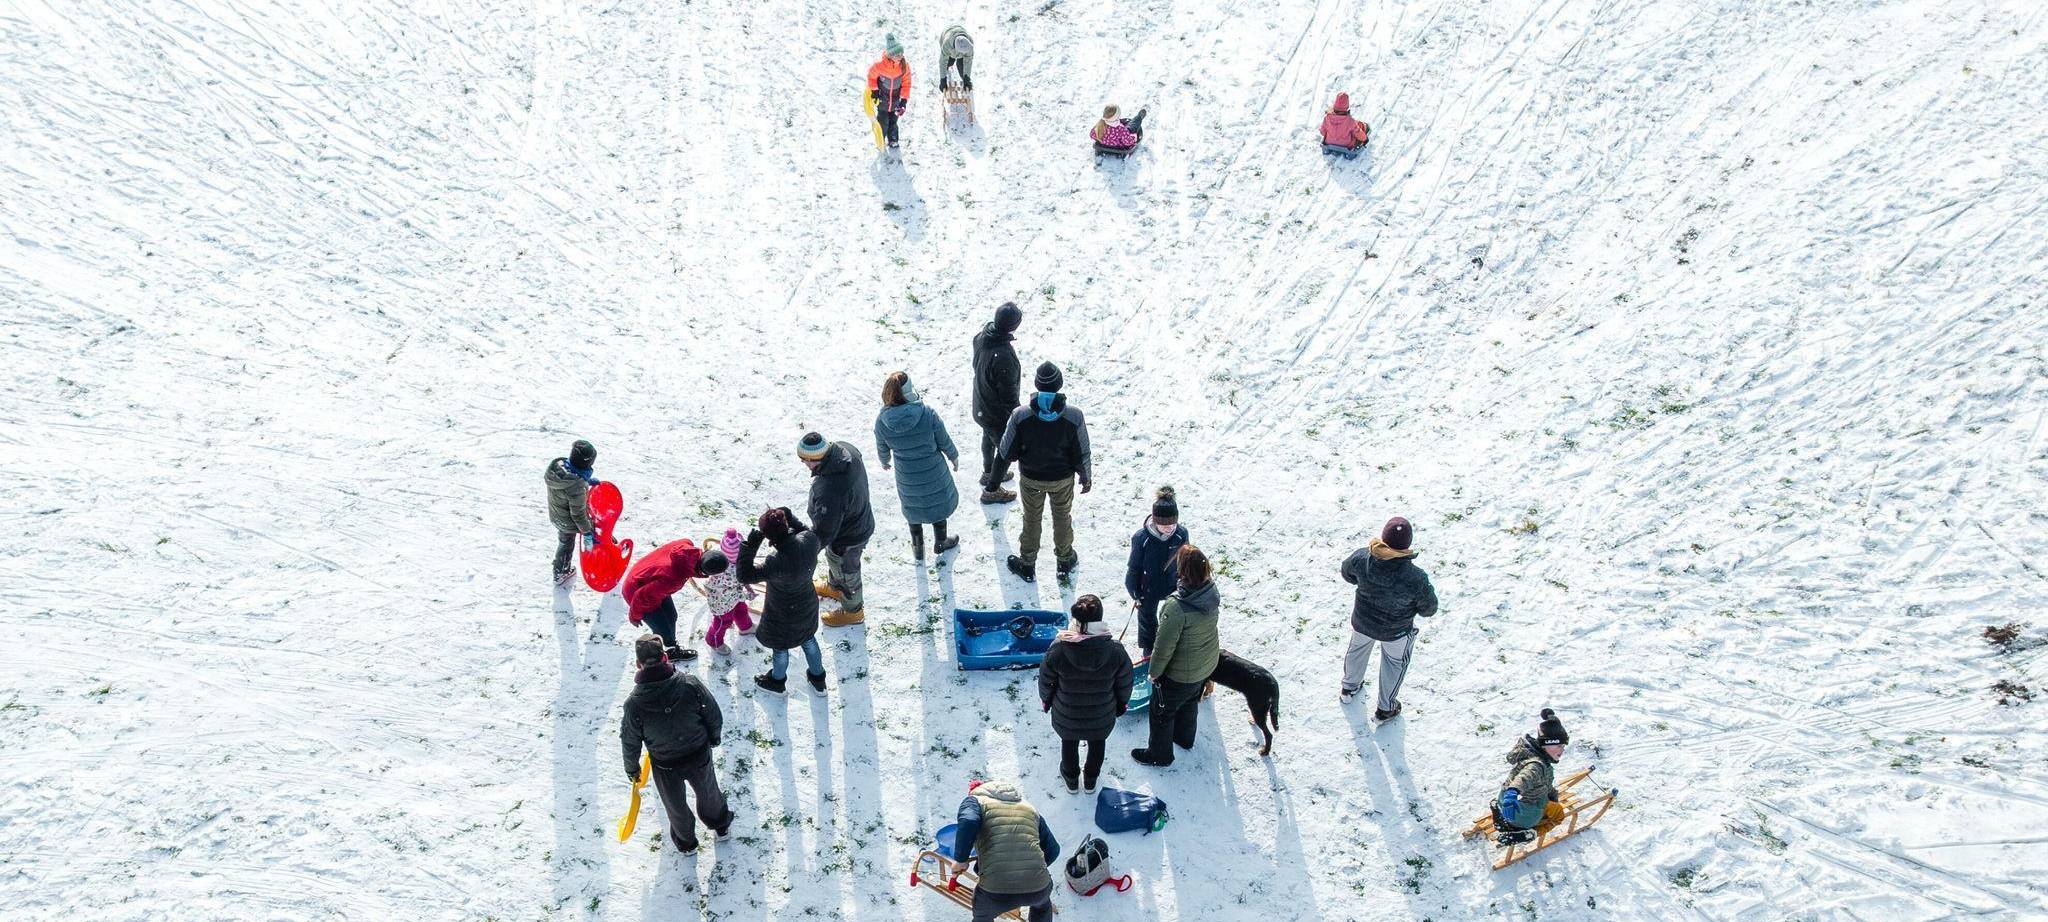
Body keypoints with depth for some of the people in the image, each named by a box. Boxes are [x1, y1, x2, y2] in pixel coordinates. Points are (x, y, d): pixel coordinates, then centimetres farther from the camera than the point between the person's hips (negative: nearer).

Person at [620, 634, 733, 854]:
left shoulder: (634, 703, -28)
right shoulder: (690, 684, -26)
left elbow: (630, 741, -12)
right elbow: (715, 717, -13)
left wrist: (631, 768, 7)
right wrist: (714, 738, 10)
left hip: (665, 766, -1)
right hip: (699, 757, 1)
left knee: (675, 806, 28)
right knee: (708, 793, 31)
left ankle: (686, 842, 52)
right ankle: (721, 827, 57)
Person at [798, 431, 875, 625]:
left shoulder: (829, 492, -47)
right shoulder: (844, 449, -22)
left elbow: (824, 531, -34)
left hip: (847, 539, -8)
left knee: (846, 574, 22)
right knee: (833, 559, 36)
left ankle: (852, 611, 50)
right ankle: (833, 587, 65)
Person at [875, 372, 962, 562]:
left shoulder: (882, 421, -22)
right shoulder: (927, 414, -28)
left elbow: (882, 449, -4)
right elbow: (944, 441, -13)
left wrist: (884, 461, 20)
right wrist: (954, 456, 8)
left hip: (907, 479, 2)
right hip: (934, 474, -2)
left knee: (913, 508, 27)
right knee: (939, 503, 26)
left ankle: (918, 548, 45)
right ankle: (940, 543, 47)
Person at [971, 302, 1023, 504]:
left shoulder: (982, 335, -14)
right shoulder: (1004, 356, -40)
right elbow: (1008, 394, -30)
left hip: (980, 406, 8)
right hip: (998, 415, -8)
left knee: (989, 438, 33)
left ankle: (988, 473, 57)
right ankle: (991, 490, 32)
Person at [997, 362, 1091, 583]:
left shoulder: (1020, 416, -27)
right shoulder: (1074, 417, -26)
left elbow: (1006, 452, -15)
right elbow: (1082, 454, -13)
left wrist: (996, 477, 5)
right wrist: (1086, 477, 5)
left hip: (1031, 479, 0)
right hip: (1063, 479, 0)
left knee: (1032, 519, 23)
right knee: (1062, 517, 25)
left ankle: (1027, 565, 41)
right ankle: (1065, 561, 45)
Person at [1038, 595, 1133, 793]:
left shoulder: (1058, 650, -30)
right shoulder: (1116, 651, -28)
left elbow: (1045, 682, -13)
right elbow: (1124, 685, -11)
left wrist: (1046, 701, 9)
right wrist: (1121, 705, 10)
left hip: (1066, 717, 0)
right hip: (1102, 717, 0)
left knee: (1069, 743, 30)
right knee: (1097, 743, 31)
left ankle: (1071, 780, 54)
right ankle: (1091, 781, 55)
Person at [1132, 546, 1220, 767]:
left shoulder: (1176, 608, -39)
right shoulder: (1210, 589, -19)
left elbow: (1164, 646, -27)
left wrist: (1154, 671, -10)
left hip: (1180, 674, -7)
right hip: (1207, 664, 7)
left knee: (1161, 711, 20)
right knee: (1190, 701, 33)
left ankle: (1160, 755, 40)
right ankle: (1185, 737, 58)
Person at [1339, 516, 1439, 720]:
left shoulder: (1361, 558, -31)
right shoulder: (1416, 579, -38)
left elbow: (1347, 574, -6)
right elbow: (1429, 610, -19)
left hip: (1362, 623, 3)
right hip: (1396, 632, -3)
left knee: (1357, 649, 34)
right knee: (1395, 662, 28)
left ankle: (1349, 688, 59)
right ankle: (1385, 708, 47)